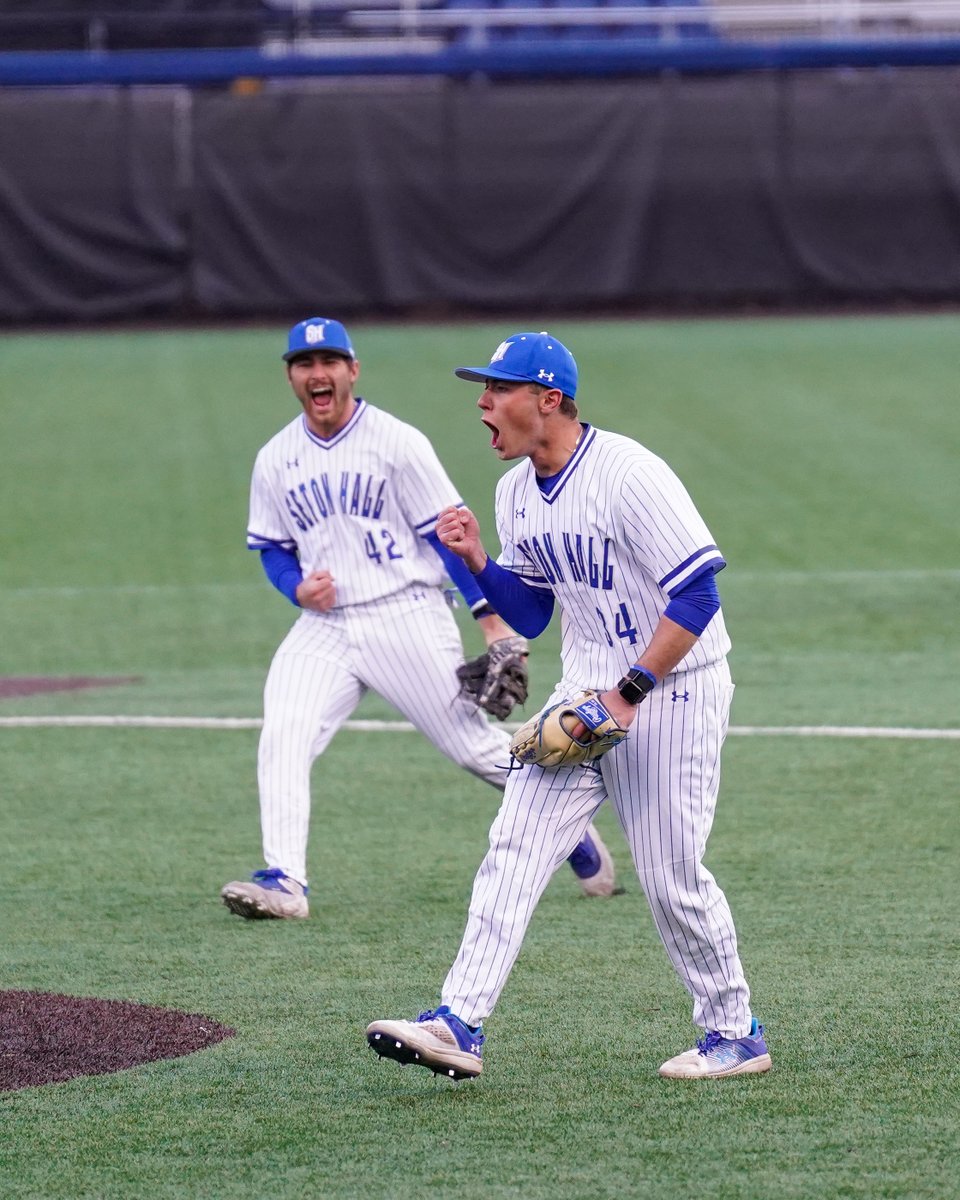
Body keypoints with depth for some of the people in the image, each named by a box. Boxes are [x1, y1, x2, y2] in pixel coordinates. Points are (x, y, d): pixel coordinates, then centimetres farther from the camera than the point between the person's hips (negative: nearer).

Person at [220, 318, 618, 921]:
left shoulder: (397, 441, -6)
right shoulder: (275, 459, 6)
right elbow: (273, 548, 17)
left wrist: (493, 617, -11)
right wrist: (298, 588, -6)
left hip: (405, 616, -4)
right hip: (324, 626, 4)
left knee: (475, 745, 2)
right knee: (282, 739, -18)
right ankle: (285, 881, -20)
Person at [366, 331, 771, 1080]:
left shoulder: (628, 476, -20)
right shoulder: (517, 492, 6)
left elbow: (697, 596, -22)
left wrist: (629, 693, -24)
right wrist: (477, 561, -3)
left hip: (672, 689, -8)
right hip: (587, 690, 8)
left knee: (672, 876, -3)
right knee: (515, 847, -5)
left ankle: (736, 1033, 15)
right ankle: (460, 1026, -11)